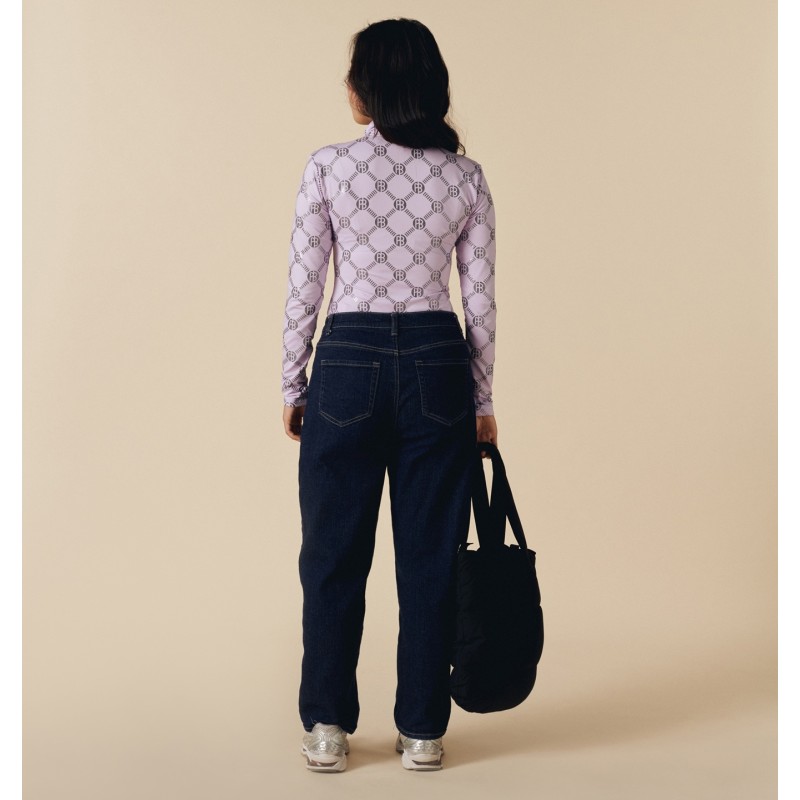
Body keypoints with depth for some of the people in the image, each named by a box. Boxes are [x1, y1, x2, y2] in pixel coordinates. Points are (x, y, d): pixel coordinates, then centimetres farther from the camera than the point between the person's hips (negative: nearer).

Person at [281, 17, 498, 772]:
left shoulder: (328, 166, -5)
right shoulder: (466, 176, 2)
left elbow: (303, 288, -4)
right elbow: (480, 299, 3)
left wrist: (292, 386, 6)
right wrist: (483, 399, 11)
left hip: (350, 365, -2)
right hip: (437, 368, 2)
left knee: (333, 553, 9)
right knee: (430, 556, 8)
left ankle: (328, 728, 14)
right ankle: (422, 730, 16)